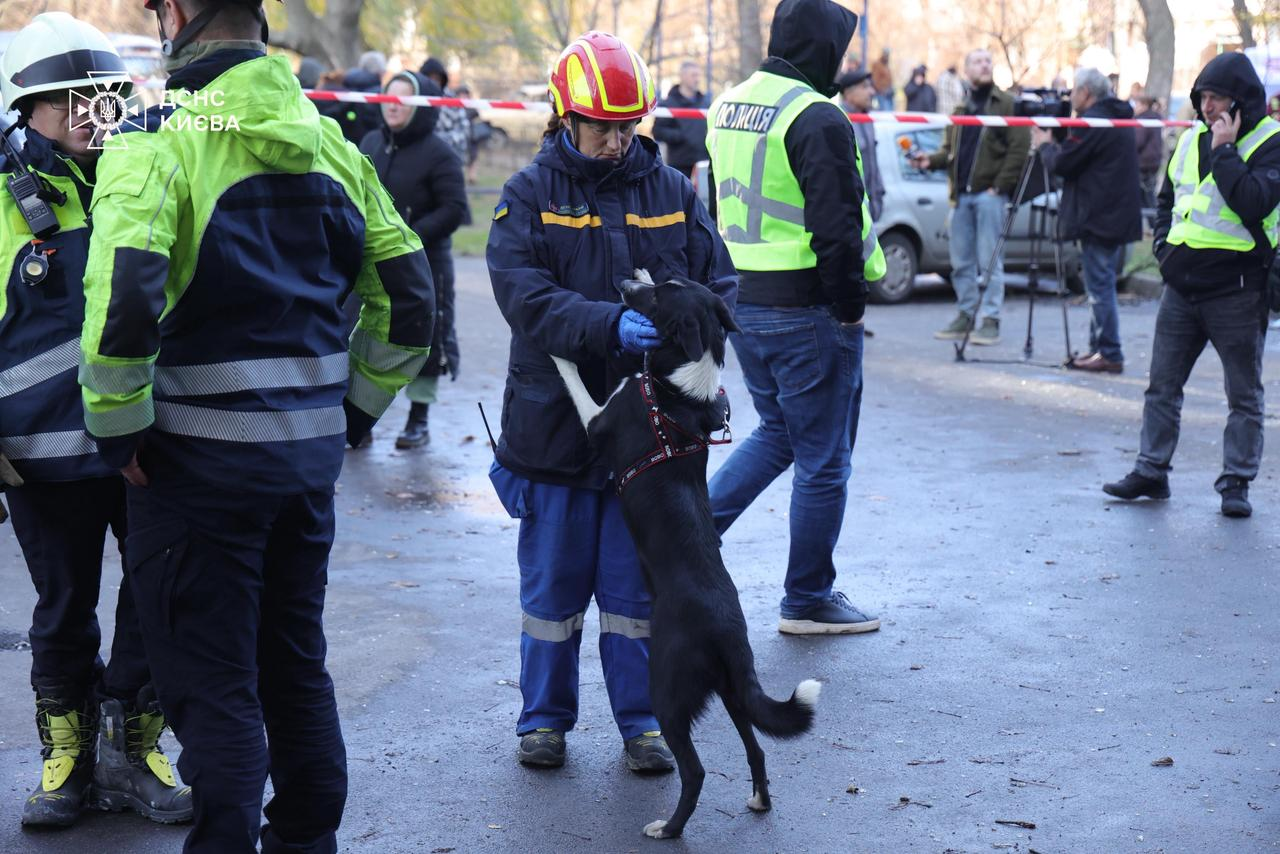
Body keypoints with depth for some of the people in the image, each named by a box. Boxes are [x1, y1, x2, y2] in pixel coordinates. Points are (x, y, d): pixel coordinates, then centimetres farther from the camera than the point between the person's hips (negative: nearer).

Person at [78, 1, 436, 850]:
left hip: (199, 459, -6)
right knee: (297, 664, 20)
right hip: (311, 449, 6)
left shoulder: (158, 140, -13)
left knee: (209, 683, 4)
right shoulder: (330, 143, 7)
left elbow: (123, 294, -26)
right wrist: (355, 406, 16)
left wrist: (121, 425, -14)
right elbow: (409, 294, 10)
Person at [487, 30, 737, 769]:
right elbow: (525, 296, -15)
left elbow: (720, 280, 6)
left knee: (637, 588, 9)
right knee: (552, 587, 10)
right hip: (555, 423, -1)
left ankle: (641, 719, 23)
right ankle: (546, 718, 25)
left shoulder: (672, 192, 5)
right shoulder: (531, 195, -3)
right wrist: (611, 326, -29)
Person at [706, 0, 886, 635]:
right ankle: (808, 601, 15)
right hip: (806, 313, -8)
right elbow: (836, 228, -22)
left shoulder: (727, 109, 10)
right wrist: (850, 306, -11)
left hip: (738, 304, 8)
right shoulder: (816, 119, -17)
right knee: (823, 459, 5)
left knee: (777, 432, 25)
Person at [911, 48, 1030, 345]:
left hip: (989, 194, -6)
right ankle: (967, 315, 18)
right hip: (961, 195, 6)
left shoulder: (1005, 104, 0)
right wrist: (932, 160, 0)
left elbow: (1019, 148, -7)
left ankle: (989, 320, -2)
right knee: (961, 262, 9)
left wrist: (1000, 185, -13)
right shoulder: (960, 109, 20)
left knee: (990, 261, -5)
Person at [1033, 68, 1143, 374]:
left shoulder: (1091, 122, -15)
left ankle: (1109, 354, -6)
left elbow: (1061, 163, -14)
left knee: (1100, 286, -7)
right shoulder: (1119, 118, 16)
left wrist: (1044, 144, 5)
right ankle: (1099, 348, 19)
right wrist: (1055, 144, 14)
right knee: (1101, 285, 14)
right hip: (1119, 218, 10)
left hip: (1098, 219, -10)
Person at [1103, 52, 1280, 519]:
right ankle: (1151, 471, 19)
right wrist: (1163, 243, 10)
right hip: (1182, 283, 6)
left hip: (1236, 290, -6)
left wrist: (1224, 152, -21)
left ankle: (1236, 482, 12)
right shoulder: (1192, 139, 10)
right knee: (1162, 384, 10)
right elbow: (1168, 196, 24)